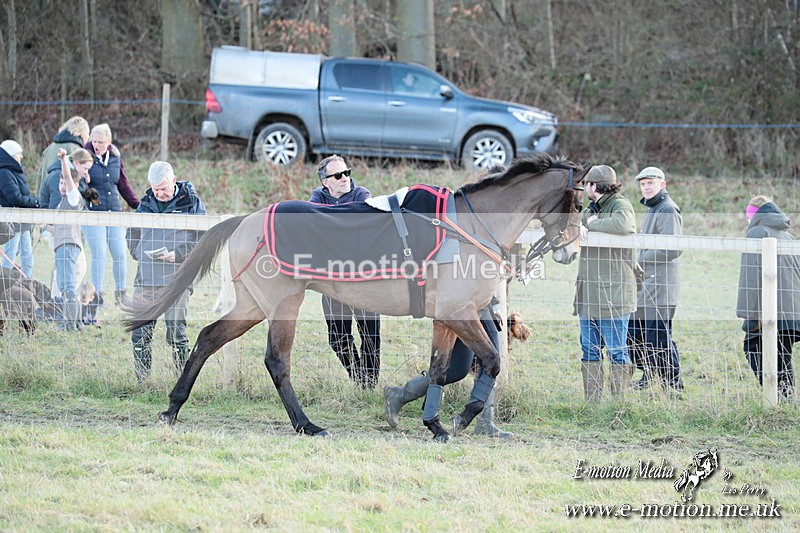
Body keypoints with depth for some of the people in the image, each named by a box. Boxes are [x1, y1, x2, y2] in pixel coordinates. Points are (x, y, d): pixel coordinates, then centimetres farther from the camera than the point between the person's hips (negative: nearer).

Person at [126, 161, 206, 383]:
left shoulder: (191, 203, 2)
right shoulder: (146, 203, 15)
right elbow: (132, 235, 25)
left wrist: (176, 254, -13)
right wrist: (141, 253, 6)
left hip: (176, 279, -5)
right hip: (145, 279, 5)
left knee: (176, 333, -8)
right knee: (140, 333, 2)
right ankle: (142, 382, 11)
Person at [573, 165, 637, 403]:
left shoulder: (620, 205, -9)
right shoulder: (591, 210, 18)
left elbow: (623, 224, -30)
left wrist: (592, 225, -16)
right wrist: (577, 227, -3)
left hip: (613, 294, -9)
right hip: (588, 294, 9)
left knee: (616, 351, -4)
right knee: (589, 350, 11)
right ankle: (591, 402, 16)